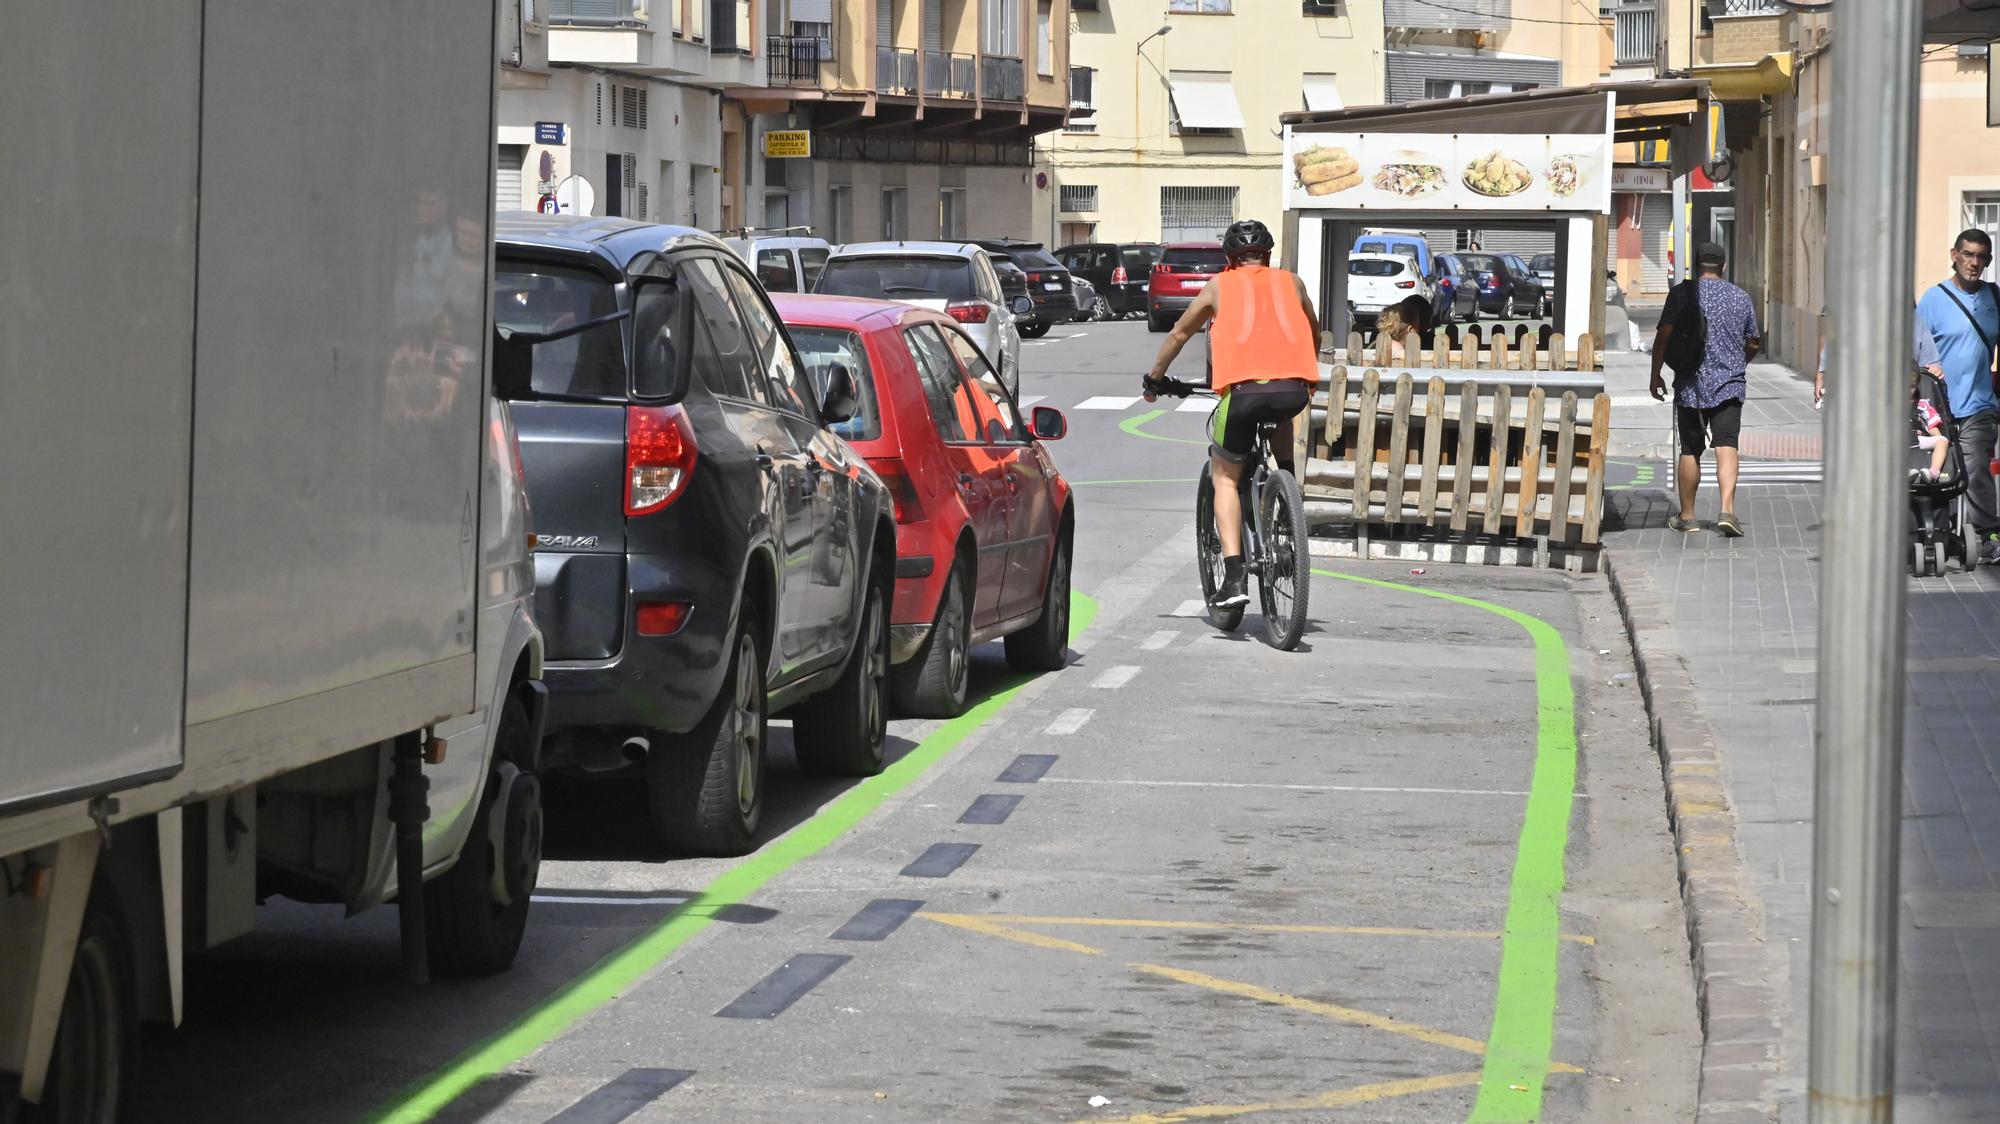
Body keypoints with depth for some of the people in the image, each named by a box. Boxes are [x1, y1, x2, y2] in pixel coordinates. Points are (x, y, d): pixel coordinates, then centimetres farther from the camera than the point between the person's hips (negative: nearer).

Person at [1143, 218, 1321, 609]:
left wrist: (1155, 378, 47)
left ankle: (1234, 577, -1)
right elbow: (1314, 332, 42)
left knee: (1225, 476, 14)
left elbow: (1180, 333, 32)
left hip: (1242, 389, -2)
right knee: (1284, 416, 38)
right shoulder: (1290, 282, 25)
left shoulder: (1220, 285, 21)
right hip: (1292, 389, 2)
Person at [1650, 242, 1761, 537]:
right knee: (1726, 447, -7)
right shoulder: (1740, 297, 7)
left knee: (1690, 451, 9)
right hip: (1730, 385, 1)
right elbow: (1753, 343, 16)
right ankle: (1727, 510, -24)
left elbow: (1663, 335, -8)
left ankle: (1687, 515, 18)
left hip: (1691, 385, -1)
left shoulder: (1683, 293, -2)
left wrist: (1656, 374, -1)